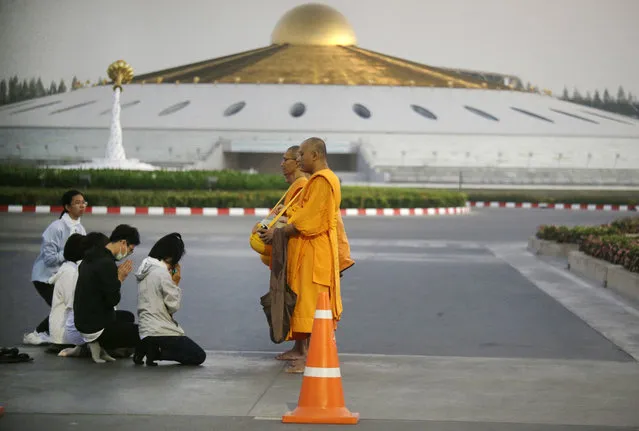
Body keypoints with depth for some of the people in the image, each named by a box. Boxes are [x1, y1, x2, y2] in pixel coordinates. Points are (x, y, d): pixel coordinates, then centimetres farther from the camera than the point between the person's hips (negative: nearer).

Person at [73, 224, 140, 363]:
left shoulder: (92, 257, 9)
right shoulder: (107, 263, -22)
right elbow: (112, 301, -22)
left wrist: (118, 277, 5)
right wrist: (120, 278, -9)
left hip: (83, 321, 9)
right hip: (96, 328, -9)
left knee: (128, 317, 32)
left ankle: (98, 344, 11)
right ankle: (100, 344, 0)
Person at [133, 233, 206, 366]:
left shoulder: (145, 270, 12)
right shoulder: (162, 274, -16)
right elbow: (174, 306, -13)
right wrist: (176, 283, -2)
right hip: (161, 332, -9)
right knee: (199, 356, -2)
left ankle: (148, 348, 6)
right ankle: (156, 351, -10)